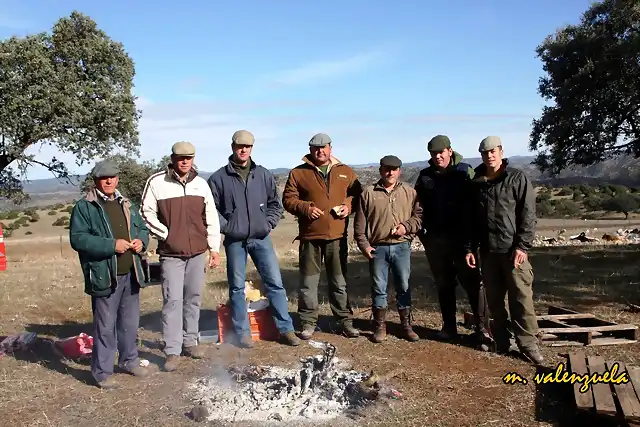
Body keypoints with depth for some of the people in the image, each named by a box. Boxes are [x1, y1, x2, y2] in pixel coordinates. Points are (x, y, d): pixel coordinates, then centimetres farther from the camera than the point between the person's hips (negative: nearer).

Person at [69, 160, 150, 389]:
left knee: (130, 322, 17)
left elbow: (142, 228, 22)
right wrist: (111, 245, -22)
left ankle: (129, 360, 35)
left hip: (130, 274, 6)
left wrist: (141, 241, -2)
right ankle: (102, 372, 13)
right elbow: (77, 238, -15)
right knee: (105, 326, 0)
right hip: (104, 276, -6)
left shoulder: (127, 205, 15)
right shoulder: (84, 207, -6)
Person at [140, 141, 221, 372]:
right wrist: (166, 234, -7)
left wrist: (214, 248, 6)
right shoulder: (156, 182, -5)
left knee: (193, 299, 12)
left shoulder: (201, 183, 6)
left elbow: (211, 217, 8)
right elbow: (147, 213, -1)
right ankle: (172, 351, 2)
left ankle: (190, 341, 25)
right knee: (172, 300, -5)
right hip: (171, 253, -4)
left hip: (198, 252, 4)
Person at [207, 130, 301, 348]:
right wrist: (226, 227, -8)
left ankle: (286, 329, 12)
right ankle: (242, 333, 18)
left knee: (275, 283, 2)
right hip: (234, 241, -1)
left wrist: (268, 224, -1)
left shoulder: (264, 175, 5)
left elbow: (275, 204, 11)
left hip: (261, 238, 2)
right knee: (237, 287, 7)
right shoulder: (219, 178, -2)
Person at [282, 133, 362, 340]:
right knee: (308, 282, 5)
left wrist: (348, 205, -6)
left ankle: (345, 321, 22)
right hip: (310, 236, -1)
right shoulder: (298, 173, 3)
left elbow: (357, 193, 14)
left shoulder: (346, 172, 10)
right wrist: (306, 208, -15)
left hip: (337, 236, 2)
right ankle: (308, 323, 17)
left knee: (339, 281, 11)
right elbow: (288, 199, 1)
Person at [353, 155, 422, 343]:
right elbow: (360, 223, 2)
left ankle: (406, 325, 20)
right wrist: (364, 245, -4)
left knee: (404, 287, 7)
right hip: (377, 248, -1)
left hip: (402, 247, 1)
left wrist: (406, 226, -12)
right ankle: (380, 326, 18)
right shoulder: (368, 193, 2)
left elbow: (419, 214, 5)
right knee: (378, 288, 6)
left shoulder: (409, 192, 5)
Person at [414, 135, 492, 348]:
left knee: (473, 283, -3)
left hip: (462, 237, -4)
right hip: (435, 239, 4)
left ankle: (482, 329, 2)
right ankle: (449, 327, 22)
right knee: (443, 284, 12)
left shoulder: (464, 171, -3)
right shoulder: (425, 176, 9)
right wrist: (422, 231, 4)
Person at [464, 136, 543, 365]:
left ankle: (528, 343, 5)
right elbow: (472, 220, 14)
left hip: (514, 250, -4)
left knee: (521, 298, -4)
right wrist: (470, 248, 7)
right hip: (488, 251, 4)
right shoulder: (476, 184, 11)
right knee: (494, 300, 9)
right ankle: (503, 341, 20)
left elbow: (528, 215, -7)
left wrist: (522, 246, -13)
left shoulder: (518, 179, -2)